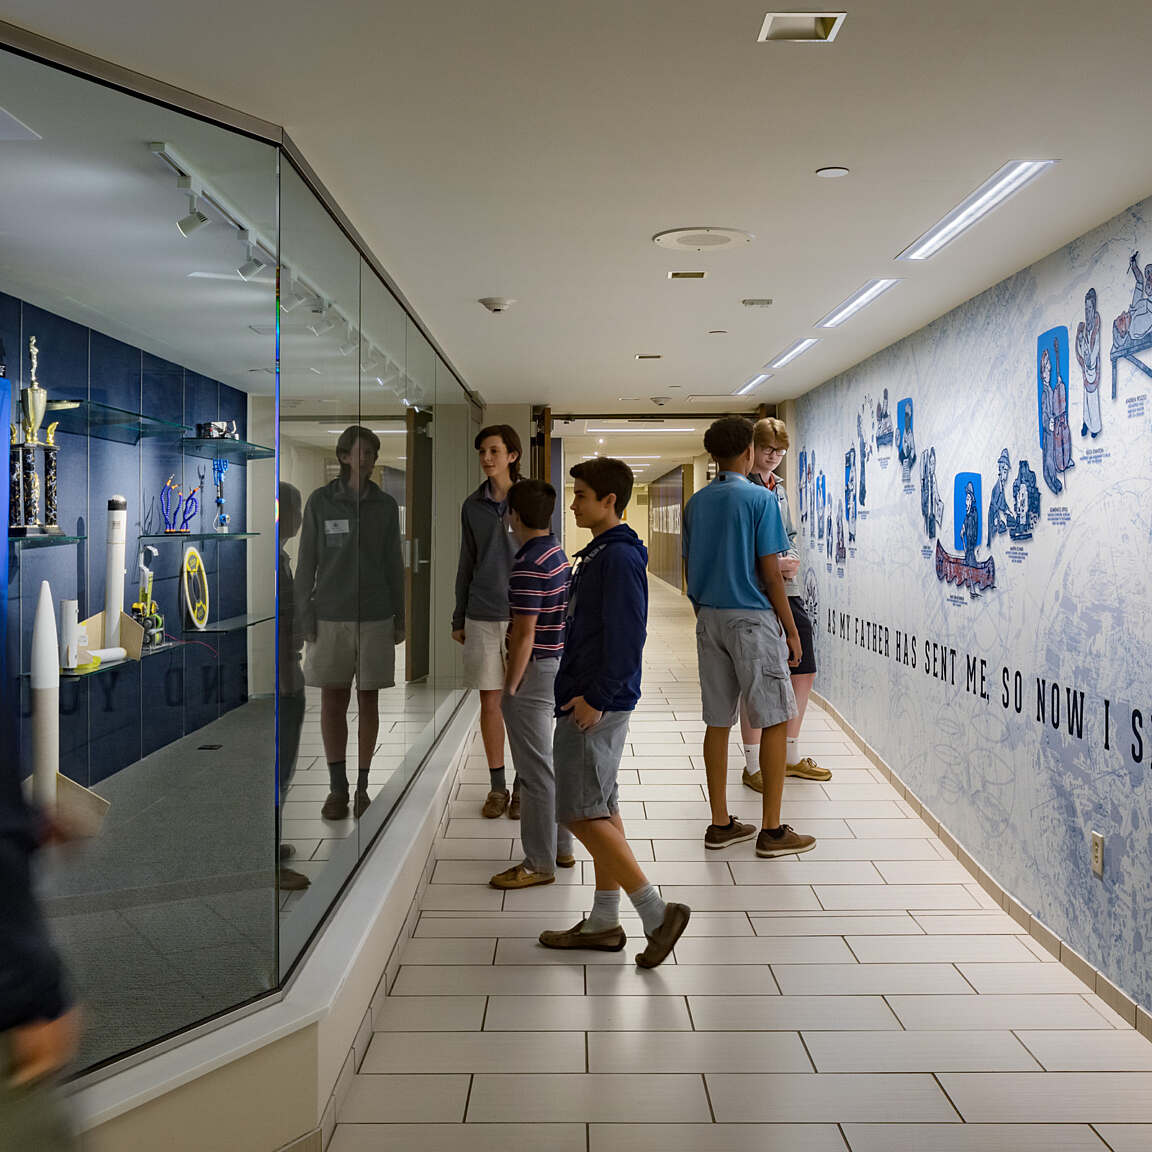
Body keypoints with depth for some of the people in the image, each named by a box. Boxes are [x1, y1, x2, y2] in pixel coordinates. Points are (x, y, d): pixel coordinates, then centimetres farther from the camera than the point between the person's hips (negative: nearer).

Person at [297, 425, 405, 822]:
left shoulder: (386, 505, 2)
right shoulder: (319, 501, -3)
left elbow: (393, 563, 6)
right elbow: (306, 561, -1)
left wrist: (399, 619, 4)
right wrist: (304, 615, -6)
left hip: (375, 617, 1)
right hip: (331, 617, -1)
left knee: (368, 702, 4)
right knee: (332, 702, 2)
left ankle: (362, 789, 17)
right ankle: (337, 789, 16)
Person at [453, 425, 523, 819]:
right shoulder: (473, 506, 6)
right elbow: (467, 564, 12)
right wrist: (459, 619, 12)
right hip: (482, 617, 3)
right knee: (489, 702, 7)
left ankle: (523, 786, 17)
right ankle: (497, 786, 19)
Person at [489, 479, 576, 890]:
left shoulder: (528, 565, -21)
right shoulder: (559, 554, 10)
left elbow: (525, 634, -22)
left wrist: (510, 686, -15)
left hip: (534, 671, -10)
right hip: (558, 667, 10)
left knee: (535, 771, -2)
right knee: (549, 764, 19)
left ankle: (539, 863, 6)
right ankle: (560, 846, 28)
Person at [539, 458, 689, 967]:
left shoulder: (620, 556, -15)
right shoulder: (598, 554, 16)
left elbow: (625, 637, -22)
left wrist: (597, 697, -22)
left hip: (598, 704, -10)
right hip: (587, 701, 10)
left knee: (582, 813, -8)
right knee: (601, 811, 13)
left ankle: (657, 912, -3)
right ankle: (604, 923, 22)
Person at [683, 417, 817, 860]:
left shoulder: (696, 503, 8)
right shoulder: (760, 499, -10)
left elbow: (690, 568, 11)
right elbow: (770, 573, -12)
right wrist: (791, 629, -5)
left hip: (709, 619, 6)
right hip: (753, 618, -6)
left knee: (718, 721, 10)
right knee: (774, 720, 2)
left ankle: (720, 824, 16)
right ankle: (772, 831, 5)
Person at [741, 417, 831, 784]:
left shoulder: (779, 488, 16)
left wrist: (792, 558, 5)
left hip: (788, 590, 8)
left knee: (804, 672, 12)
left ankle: (791, 757, 26)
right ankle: (753, 765, 12)